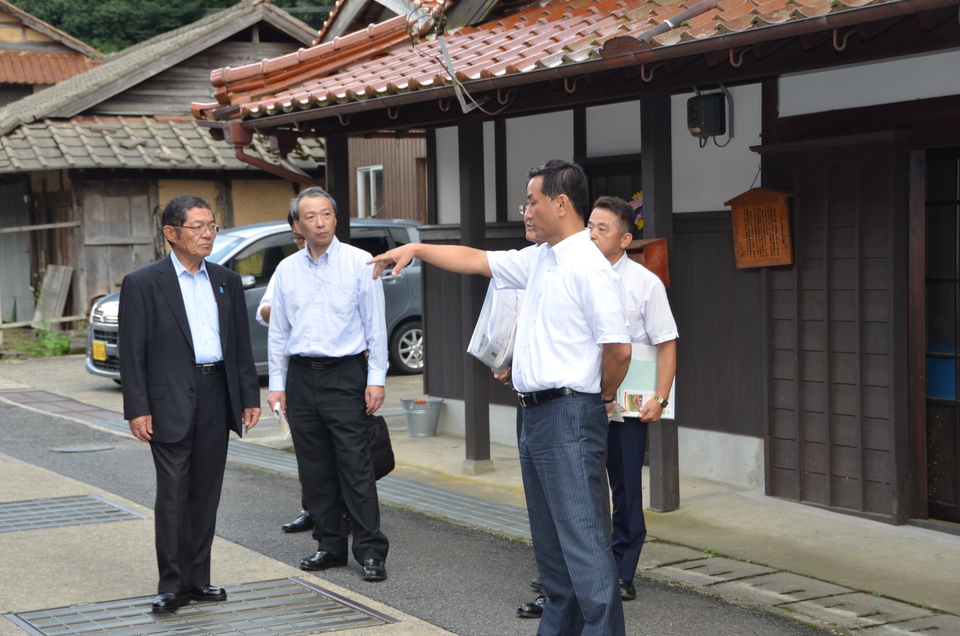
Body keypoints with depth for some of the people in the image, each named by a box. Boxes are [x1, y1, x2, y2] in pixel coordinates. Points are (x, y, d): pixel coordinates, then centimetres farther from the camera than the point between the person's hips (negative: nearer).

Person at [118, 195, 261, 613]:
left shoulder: (226, 282, 12)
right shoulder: (142, 283, -3)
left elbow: (241, 344, 15)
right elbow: (132, 352, -6)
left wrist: (249, 397, 9)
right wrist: (137, 409, -12)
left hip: (217, 398, 5)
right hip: (171, 402, -5)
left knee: (206, 494, 9)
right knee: (173, 494, -4)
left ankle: (197, 579, 18)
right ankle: (172, 585, 3)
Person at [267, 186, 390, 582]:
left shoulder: (359, 263, -1)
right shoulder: (286, 270, 10)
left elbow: (375, 324, -2)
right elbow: (278, 332, 14)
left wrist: (377, 378, -7)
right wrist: (277, 383, 9)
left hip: (345, 374, -4)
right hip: (301, 375, 4)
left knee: (355, 467, -7)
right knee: (314, 470, 8)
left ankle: (371, 552, -2)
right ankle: (330, 546, 18)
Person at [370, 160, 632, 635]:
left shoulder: (589, 267, -15)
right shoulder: (538, 260, 14)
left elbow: (618, 346, -19)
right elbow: (477, 261, 26)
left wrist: (604, 398, -4)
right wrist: (416, 249, 24)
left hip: (570, 417, -10)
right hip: (536, 415, 10)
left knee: (582, 537, -10)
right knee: (549, 539, 15)